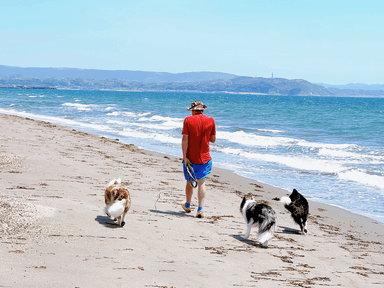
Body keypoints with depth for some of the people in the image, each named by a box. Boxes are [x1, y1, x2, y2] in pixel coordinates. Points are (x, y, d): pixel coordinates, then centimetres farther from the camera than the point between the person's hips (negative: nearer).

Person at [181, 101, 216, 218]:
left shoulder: (188, 120, -7)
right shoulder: (210, 120, -2)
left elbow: (185, 140, -11)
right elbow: (213, 139, 6)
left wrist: (184, 157, -10)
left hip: (190, 158, -1)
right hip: (204, 158, 1)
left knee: (189, 182, 15)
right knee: (201, 183, 3)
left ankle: (187, 205, 32)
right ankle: (200, 209, -7)